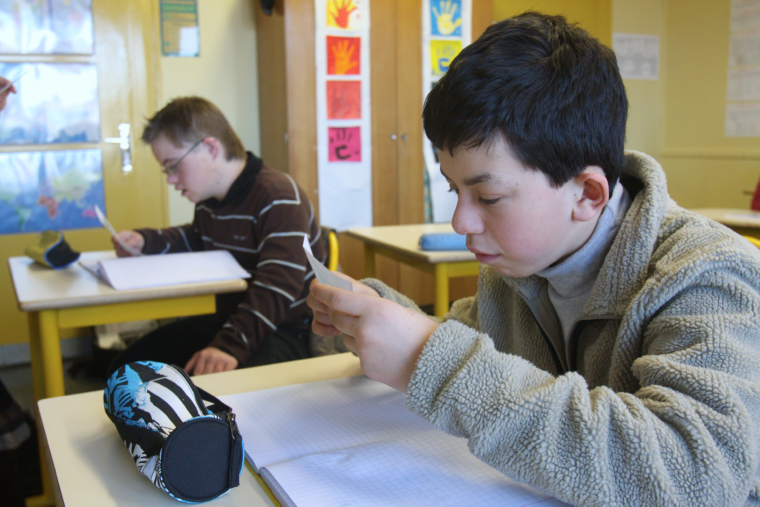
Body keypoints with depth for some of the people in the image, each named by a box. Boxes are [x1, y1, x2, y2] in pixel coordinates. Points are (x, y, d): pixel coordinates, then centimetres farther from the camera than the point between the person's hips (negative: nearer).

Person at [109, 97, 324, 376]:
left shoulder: (279, 199, -22)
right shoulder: (208, 200, 9)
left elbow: (276, 287, -32)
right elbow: (196, 239, 32)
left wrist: (231, 346, -44)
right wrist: (146, 240, 12)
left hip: (286, 329, -9)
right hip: (228, 321, 9)